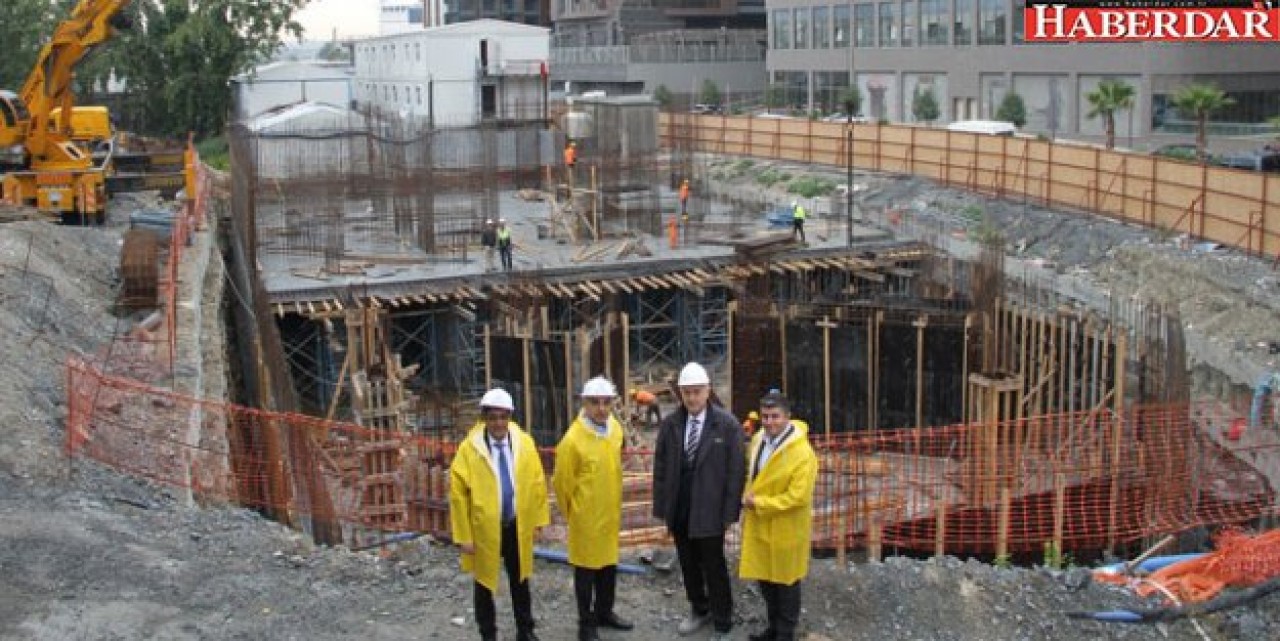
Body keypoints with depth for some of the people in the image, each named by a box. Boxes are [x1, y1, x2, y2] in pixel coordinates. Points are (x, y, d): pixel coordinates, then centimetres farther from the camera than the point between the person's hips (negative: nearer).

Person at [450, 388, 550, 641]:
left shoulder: (524, 443, -4)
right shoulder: (469, 448, -13)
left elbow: (537, 482, 5)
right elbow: (458, 493, -11)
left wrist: (538, 518, 4)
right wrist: (464, 536, -11)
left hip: (518, 526, 3)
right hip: (484, 528, -2)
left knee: (520, 581, 17)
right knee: (484, 585, 11)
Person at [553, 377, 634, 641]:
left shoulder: (616, 429, -2)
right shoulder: (573, 438, -22)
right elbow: (562, 482, -11)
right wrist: (573, 513, 1)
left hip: (611, 514, 6)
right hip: (586, 518, -6)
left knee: (609, 566, 18)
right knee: (586, 570, 7)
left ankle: (605, 612, 37)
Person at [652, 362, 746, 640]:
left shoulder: (727, 424, -9)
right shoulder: (669, 424, 0)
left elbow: (736, 470, -8)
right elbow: (660, 467, 5)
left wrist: (730, 512, -10)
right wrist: (662, 507, 2)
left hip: (708, 510, -4)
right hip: (679, 509, 4)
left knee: (714, 567, 4)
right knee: (688, 564, 17)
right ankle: (699, 609, 37)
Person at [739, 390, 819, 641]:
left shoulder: (802, 453, -23)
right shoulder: (758, 440, 1)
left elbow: (797, 497, -24)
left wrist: (759, 503, -20)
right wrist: (748, 500, -1)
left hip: (785, 527, -7)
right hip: (758, 524, 7)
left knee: (785, 580, 10)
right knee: (764, 578, 18)